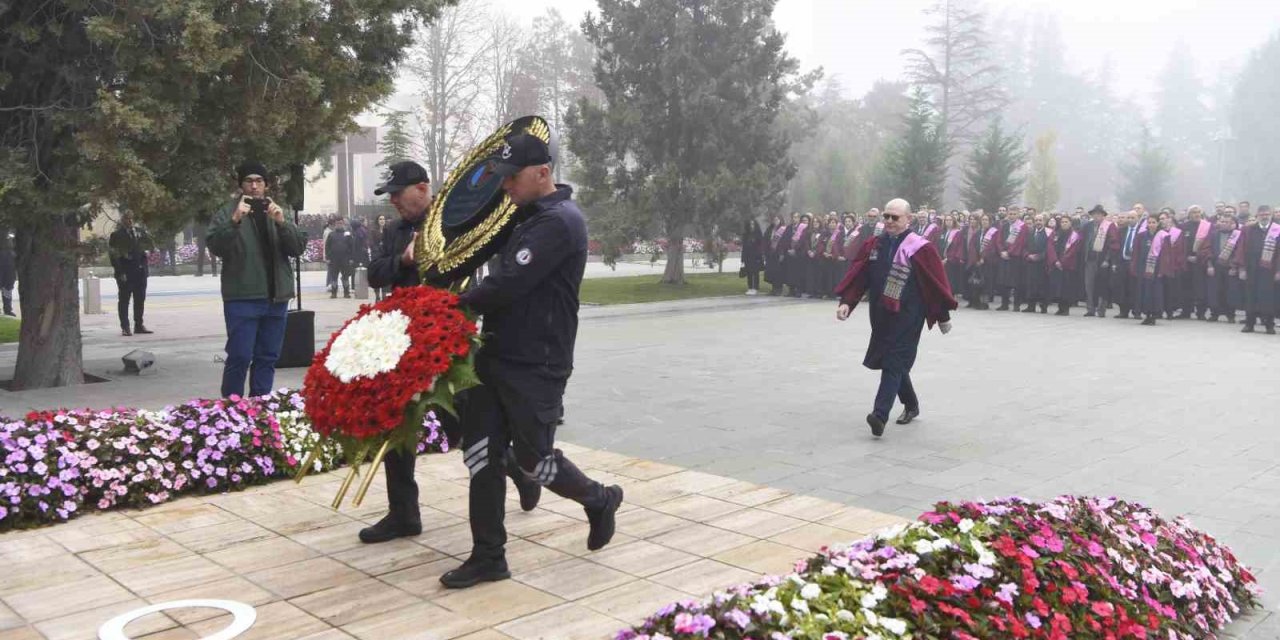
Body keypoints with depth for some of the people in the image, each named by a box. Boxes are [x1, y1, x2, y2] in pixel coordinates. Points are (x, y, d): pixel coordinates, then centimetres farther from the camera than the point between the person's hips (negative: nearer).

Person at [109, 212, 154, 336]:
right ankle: (125, 327, 5)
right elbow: (114, 255, -7)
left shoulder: (140, 231, 9)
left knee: (140, 299, 10)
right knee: (124, 299, 1)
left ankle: (139, 325, 19)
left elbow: (151, 246, 13)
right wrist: (120, 272, -14)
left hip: (140, 269, 5)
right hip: (125, 271, -5)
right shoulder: (116, 235, -4)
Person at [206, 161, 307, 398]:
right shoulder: (228, 212, 3)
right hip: (242, 297, -4)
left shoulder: (277, 212, 15)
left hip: (276, 296, 4)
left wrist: (282, 223, -12)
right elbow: (215, 246, -10)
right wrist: (235, 221, -24)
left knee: (268, 357, 9)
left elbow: (299, 247, 5)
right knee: (240, 356, -7)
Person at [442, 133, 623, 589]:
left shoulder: (560, 222, -17)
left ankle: (599, 500, 29)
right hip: (497, 356, 9)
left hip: (536, 367, -9)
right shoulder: (527, 217, 15)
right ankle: (488, 556, 14)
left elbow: (508, 285, -22)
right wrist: (471, 303, 6)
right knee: (482, 453, 6)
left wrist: (460, 303, -8)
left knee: (534, 457, 1)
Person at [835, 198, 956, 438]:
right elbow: (859, 274, 4)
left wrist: (943, 316, -2)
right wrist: (846, 301, -8)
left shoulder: (920, 248, -9)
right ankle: (911, 405, 37)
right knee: (894, 361, 17)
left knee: (894, 363, -12)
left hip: (906, 317, -6)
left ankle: (880, 416, -20)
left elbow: (937, 283, -6)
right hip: (881, 315, 6)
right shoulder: (876, 245, 7)